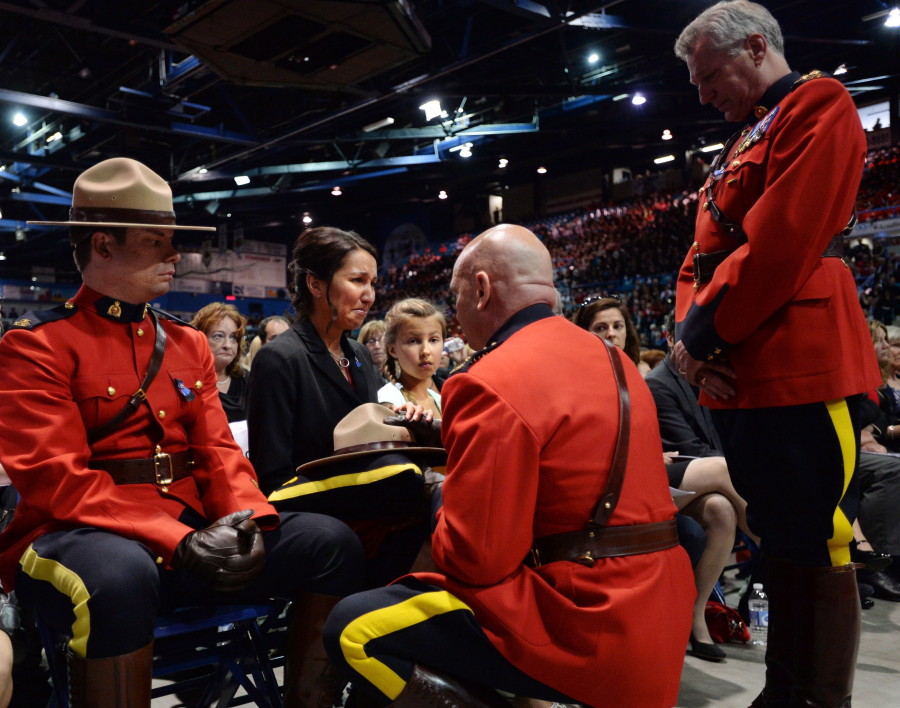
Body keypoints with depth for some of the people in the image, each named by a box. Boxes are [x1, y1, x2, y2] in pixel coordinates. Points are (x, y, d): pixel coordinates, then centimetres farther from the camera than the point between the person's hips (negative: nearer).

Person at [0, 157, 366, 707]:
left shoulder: (189, 343, 14)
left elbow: (218, 449, 9)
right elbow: (56, 477, -15)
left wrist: (245, 515, -13)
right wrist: (175, 540, -24)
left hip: (195, 532, 6)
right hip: (84, 536, -5)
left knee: (331, 541, -11)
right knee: (121, 574, -41)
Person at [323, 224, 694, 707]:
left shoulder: (491, 384, -17)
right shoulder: (614, 361, 11)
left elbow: (476, 558, -18)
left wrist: (443, 518, 4)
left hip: (583, 633, -9)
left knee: (353, 631, -7)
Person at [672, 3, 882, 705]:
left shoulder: (818, 103, -3)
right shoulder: (742, 144, 24)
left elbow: (778, 240, -17)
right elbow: (702, 256, 18)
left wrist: (701, 334, -11)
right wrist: (689, 330, -1)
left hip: (798, 370, -9)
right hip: (739, 377, 9)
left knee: (816, 552, -2)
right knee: (780, 544, 15)